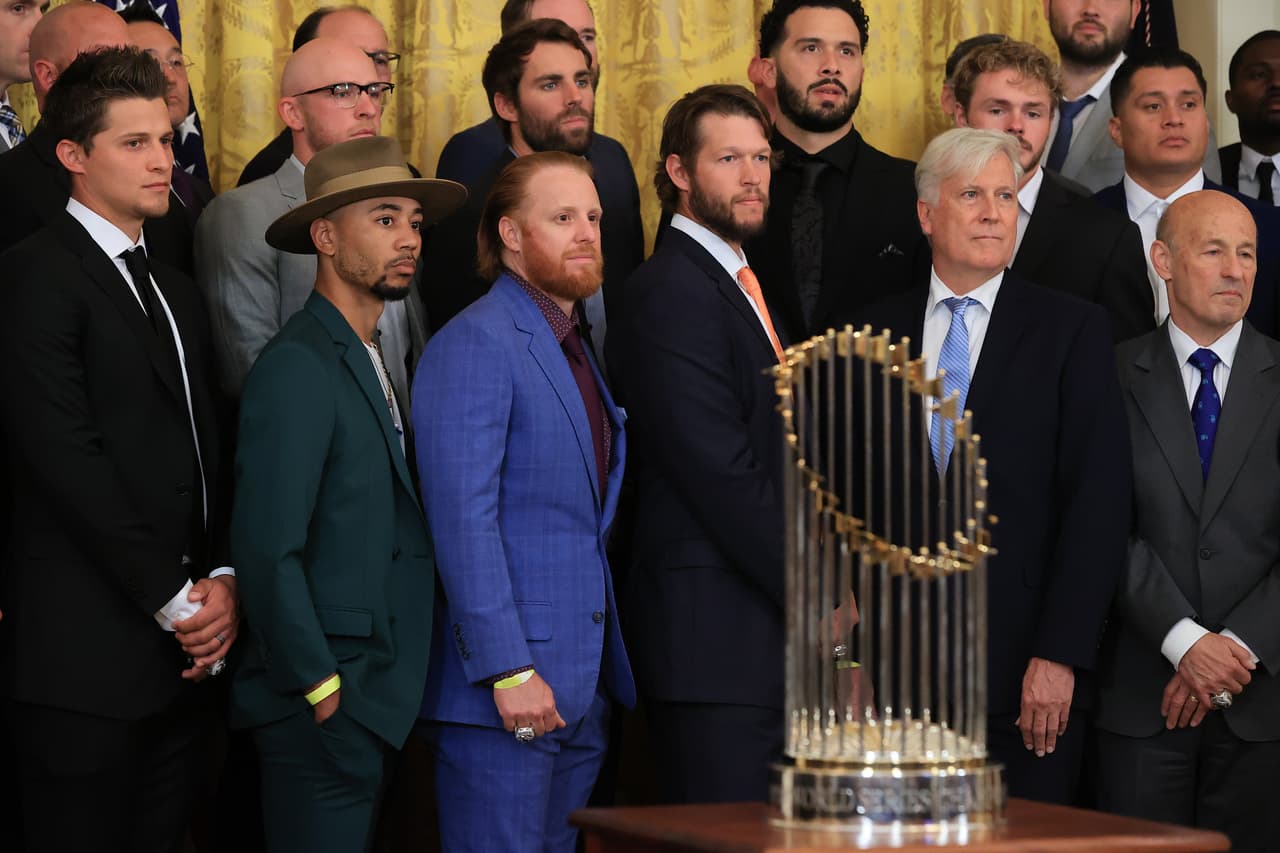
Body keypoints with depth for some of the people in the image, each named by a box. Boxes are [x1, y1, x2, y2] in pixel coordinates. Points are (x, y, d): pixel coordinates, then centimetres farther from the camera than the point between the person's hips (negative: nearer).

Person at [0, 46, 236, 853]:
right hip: (90, 656, -7)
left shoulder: (177, 291, 20)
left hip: (186, 654, 7)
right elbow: (68, 459, -15)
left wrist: (222, 578, -1)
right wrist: (175, 600, -12)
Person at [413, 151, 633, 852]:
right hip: (506, 689, -9)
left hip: (583, 689, 9)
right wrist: (508, 672, -21)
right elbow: (463, 522, -17)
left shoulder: (577, 350, 18)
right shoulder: (473, 344, -10)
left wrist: (604, 671, 11)